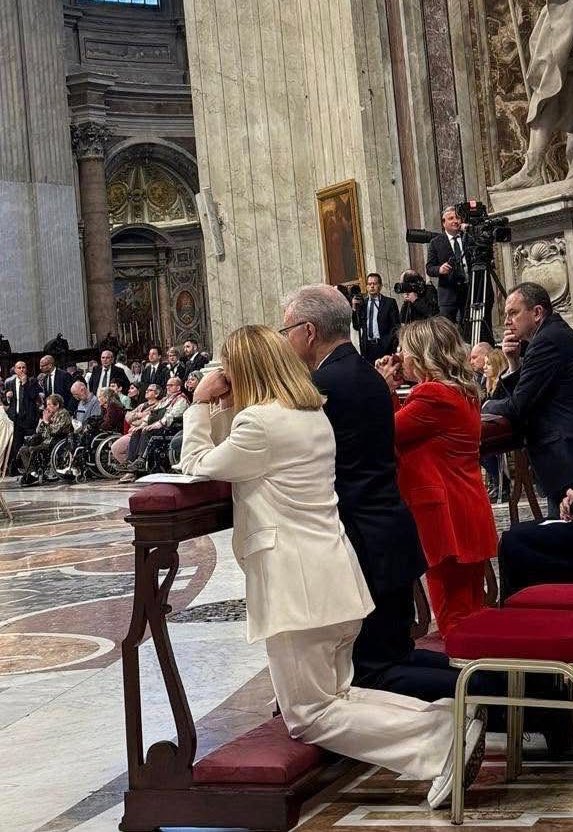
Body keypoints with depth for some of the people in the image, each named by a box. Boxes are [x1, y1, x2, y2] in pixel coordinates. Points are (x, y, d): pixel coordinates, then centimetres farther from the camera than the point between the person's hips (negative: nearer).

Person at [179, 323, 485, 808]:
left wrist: (200, 404, 6)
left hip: (297, 586, -9)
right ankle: (446, 722, 2)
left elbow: (198, 466, -2)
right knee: (333, 695, 21)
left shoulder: (261, 420, -15)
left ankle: (440, 734, -14)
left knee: (308, 718, 1)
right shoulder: (314, 415, 14)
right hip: (333, 576, 9)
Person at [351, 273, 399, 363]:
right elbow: (356, 327, 9)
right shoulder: (361, 303, 11)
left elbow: (396, 325, 1)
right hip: (367, 347, 2)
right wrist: (354, 308, -3)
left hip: (384, 346, -2)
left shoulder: (389, 302, 4)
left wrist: (389, 343, -9)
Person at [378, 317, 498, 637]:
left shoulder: (433, 394, -18)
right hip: (470, 514, 10)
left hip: (446, 517, -10)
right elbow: (409, 431, 12)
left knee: (453, 617, -3)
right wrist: (392, 392, 7)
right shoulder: (463, 392, 13)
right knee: (470, 612, 17)